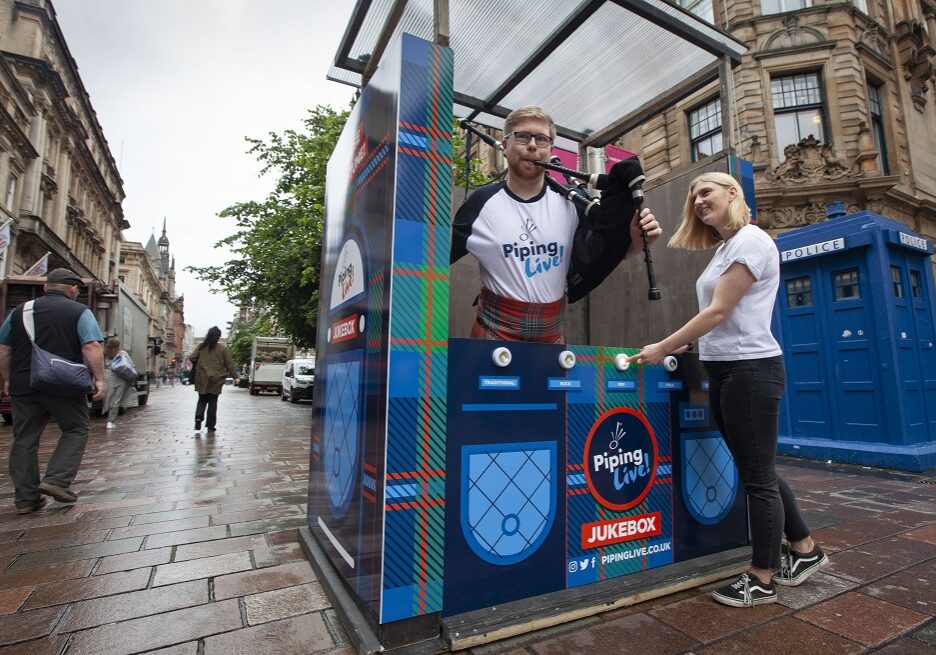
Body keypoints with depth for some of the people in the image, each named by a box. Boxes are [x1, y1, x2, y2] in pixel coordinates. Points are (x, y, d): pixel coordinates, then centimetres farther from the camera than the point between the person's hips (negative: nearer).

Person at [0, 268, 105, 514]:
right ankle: (56, 480, -1)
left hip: (24, 385, 5)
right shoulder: (80, 312, -3)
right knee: (77, 429, 12)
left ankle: (25, 498, 15)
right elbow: (91, 348, -15)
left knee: (24, 439, 11)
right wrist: (99, 379, -10)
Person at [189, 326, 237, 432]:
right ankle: (210, 425, 9)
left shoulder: (201, 346, 1)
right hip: (216, 379, -2)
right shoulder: (223, 348, -5)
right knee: (213, 401, 6)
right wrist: (235, 376, 1)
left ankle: (198, 417, -9)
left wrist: (196, 365, 20)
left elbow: (191, 358, 0)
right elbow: (229, 364, -4)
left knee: (202, 400, 16)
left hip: (202, 378, 2)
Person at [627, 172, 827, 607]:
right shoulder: (724, 247, 17)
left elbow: (718, 312, -17)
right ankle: (805, 550, 35)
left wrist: (662, 348, -13)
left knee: (758, 476, 2)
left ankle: (762, 581, 17)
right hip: (724, 369, 9)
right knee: (756, 472, 17)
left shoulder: (750, 240, -10)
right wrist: (681, 346, 8)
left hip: (751, 368, -9)